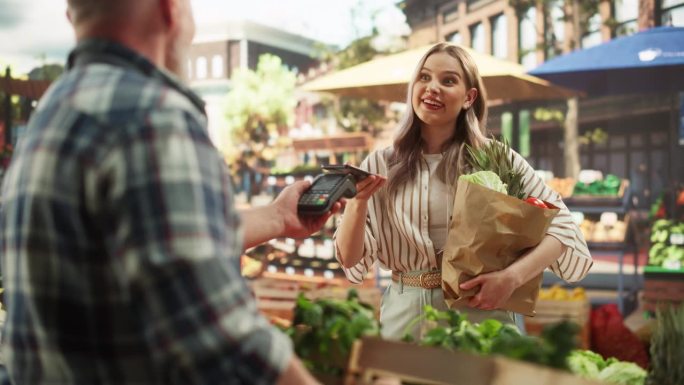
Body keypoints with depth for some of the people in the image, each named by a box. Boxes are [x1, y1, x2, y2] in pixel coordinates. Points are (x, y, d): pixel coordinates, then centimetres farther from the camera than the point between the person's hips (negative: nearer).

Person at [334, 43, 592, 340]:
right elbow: (350, 259, -1)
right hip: (405, 315, 1)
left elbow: (562, 227, -3)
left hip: (479, 313, -1)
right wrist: (358, 202, -19)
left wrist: (512, 276, -18)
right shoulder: (380, 165, 2)